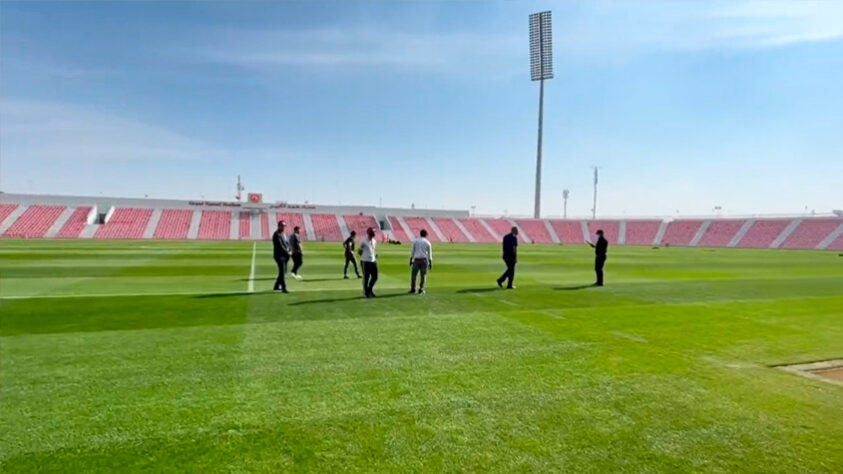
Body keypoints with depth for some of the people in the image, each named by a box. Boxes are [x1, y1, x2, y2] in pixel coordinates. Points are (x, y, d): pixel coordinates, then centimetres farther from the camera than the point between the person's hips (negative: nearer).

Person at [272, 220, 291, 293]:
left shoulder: (284, 234, 17)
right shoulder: (276, 235, -12)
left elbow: (287, 243, 17)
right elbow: (280, 246, -19)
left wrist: (289, 251, 1)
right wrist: (287, 253, -18)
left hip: (285, 256, 9)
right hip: (279, 256, -9)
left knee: (283, 272, 12)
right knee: (282, 272, -10)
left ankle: (276, 287, 22)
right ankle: (284, 288, -8)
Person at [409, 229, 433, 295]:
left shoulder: (415, 241, 7)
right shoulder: (427, 242, 3)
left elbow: (412, 252, 6)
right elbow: (429, 253, 2)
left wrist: (411, 260, 10)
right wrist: (430, 263, 5)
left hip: (416, 260, 1)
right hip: (424, 260, -1)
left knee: (414, 274, 9)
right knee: (423, 275, 6)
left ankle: (413, 289, 8)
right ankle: (421, 289, 5)